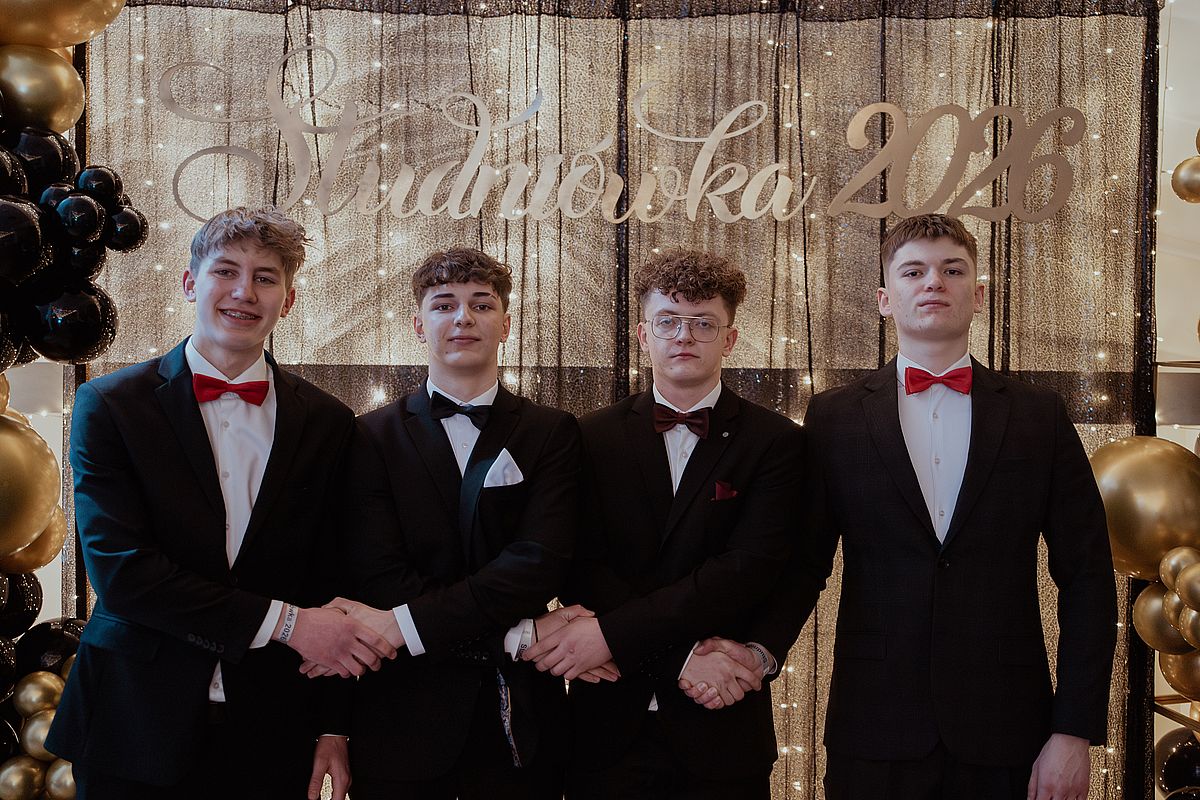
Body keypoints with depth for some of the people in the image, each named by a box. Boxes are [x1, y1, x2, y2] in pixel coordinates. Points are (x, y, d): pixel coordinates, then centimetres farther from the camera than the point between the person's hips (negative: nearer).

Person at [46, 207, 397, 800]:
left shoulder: (326, 423, 3)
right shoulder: (110, 405, -4)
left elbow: (330, 584, 6)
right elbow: (119, 569, -14)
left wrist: (332, 727, 1)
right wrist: (282, 621, -17)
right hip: (136, 729, -1)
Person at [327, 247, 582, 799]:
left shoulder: (553, 434, 3)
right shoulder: (373, 437, 2)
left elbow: (540, 561, -11)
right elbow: (380, 581, -9)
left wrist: (406, 625, -19)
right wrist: (516, 634, -15)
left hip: (518, 722, 1)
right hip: (405, 722, 0)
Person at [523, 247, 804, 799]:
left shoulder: (774, 441, -1)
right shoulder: (594, 437, 4)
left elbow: (749, 568, -13)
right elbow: (584, 570, -5)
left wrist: (613, 635, -19)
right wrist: (682, 657, -18)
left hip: (722, 731, -1)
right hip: (610, 723, 1)